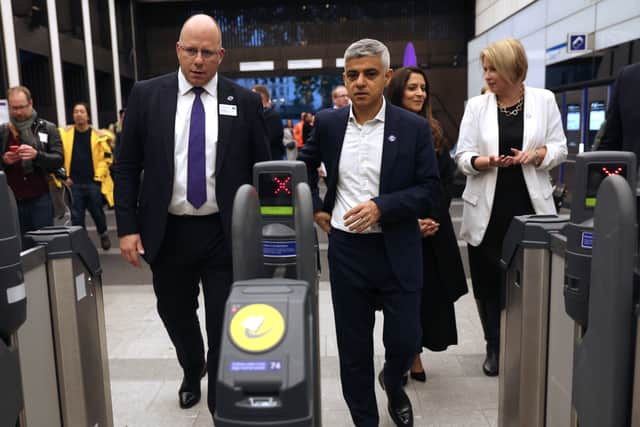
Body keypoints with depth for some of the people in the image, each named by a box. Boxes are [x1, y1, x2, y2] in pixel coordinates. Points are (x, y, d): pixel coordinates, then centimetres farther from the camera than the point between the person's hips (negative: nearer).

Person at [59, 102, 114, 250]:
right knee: (76, 216, 5)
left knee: (97, 212, 11)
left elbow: (106, 158, -1)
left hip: (93, 182, -1)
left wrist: (99, 176, -7)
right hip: (74, 183, 1)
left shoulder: (99, 135, -2)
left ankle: (103, 234, 38)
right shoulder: (64, 134, 3)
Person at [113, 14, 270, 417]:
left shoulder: (245, 101, -2)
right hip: (166, 232, 2)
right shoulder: (147, 95, 0)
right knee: (176, 315, 21)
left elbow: (262, 170, 2)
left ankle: (221, 406, 26)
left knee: (224, 326, 5)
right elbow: (127, 167, 2)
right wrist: (128, 226, -5)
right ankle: (192, 372, 51)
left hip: (225, 234, -2)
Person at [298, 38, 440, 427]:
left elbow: (428, 190, -7)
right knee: (353, 346, 11)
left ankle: (392, 383, 42)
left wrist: (381, 206, -19)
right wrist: (315, 208, 9)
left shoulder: (414, 127, -5)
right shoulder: (328, 123, 2)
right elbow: (304, 165, 19)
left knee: (405, 340, 6)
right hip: (345, 250, 2)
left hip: (397, 251, -1)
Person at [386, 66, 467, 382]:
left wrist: (435, 217, -6)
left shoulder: (434, 133, 11)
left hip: (434, 229, 4)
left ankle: (415, 356, 21)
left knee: (431, 293, 5)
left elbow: (447, 179, 8)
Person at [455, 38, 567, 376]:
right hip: (487, 210, 1)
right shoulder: (476, 106, 5)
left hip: (529, 208, 0)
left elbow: (559, 148, 7)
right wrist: (483, 161, -19)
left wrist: (538, 154, -14)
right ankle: (494, 348, 25)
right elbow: (462, 155, 1)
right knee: (488, 283, 7)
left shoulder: (544, 100, 5)